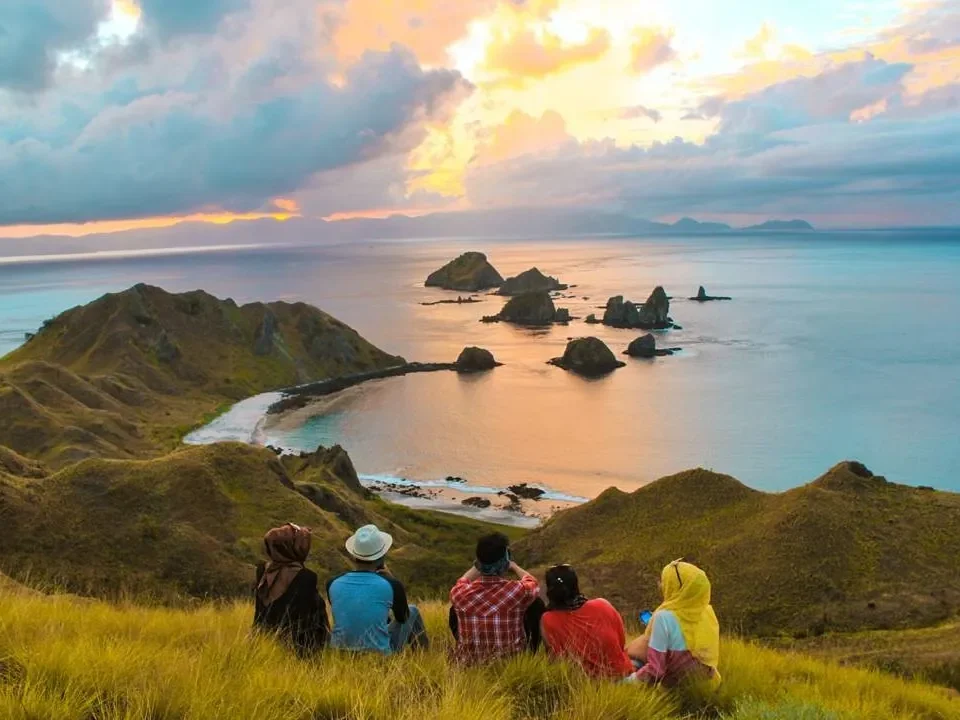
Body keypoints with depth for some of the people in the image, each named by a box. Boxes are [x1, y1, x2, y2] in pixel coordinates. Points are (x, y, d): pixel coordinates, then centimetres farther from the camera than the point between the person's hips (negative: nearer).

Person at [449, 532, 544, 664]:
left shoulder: (460, 593, -18)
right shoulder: (519, 591, -22)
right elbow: (533, 582, 5)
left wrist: (478, 566, 23)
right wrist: (514, 566, 21)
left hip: (468, 663, 2)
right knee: (537, 604, 16)